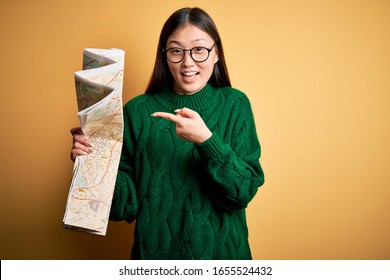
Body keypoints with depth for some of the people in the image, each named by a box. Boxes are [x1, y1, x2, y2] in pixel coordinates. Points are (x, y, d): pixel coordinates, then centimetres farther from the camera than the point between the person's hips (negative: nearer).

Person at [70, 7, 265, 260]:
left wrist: (206, 140, -28)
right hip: (156, 251, 0)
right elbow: (127, 204, -8)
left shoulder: (235, 104, -8)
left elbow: (245, 191, -14)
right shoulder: (138, 111, -8)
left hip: (220, 249, 0)